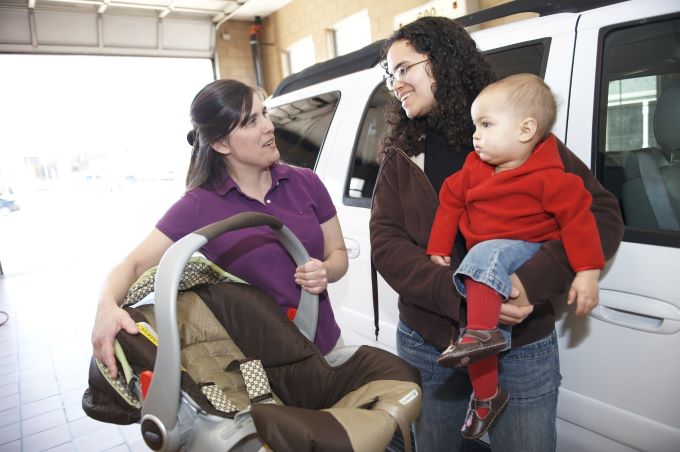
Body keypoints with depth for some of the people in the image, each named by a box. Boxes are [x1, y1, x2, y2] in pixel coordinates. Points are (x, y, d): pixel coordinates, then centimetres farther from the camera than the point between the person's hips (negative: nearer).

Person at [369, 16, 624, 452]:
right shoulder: (400, 155, 1)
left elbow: (603, 214, -10)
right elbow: (385, 243, -9)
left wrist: (532, 284, -26)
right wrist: (463, 295, -24)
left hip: (522, 348, -2)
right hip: (427, 344, 3)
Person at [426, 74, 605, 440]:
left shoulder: (547, 177, -13)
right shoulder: (474, 168, 6)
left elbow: (577, 217, -13)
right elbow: (451, 200, 10)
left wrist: (587, 272, -17)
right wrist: (438, 250, 7)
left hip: (526, 253, -6)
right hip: (482, 260, 7)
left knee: (484, 257, -35)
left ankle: (480, 332, -38)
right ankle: (486, 396, 12)